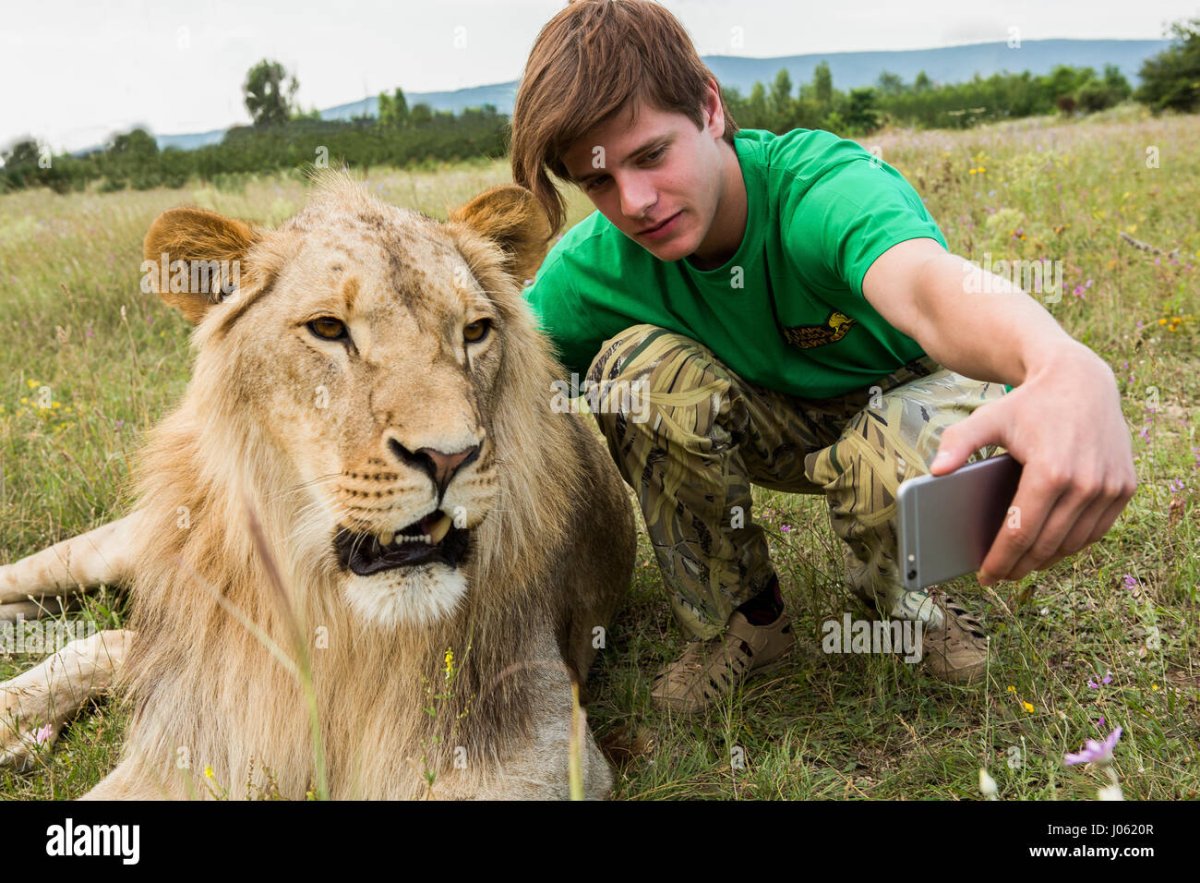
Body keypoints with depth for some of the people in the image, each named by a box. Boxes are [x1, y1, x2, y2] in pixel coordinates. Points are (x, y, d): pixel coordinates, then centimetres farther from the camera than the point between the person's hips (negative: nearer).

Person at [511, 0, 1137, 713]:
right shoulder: (596, 265, -20)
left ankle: (902, 597, 2)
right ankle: (741, 619, -4)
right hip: (778, 423, 4)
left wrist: (1067, 371, -79)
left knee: (892, 462, -39)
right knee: (637, 366, -26)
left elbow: (926, 283, -58)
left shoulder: (823, 186, -37)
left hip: (908, 391, -3)